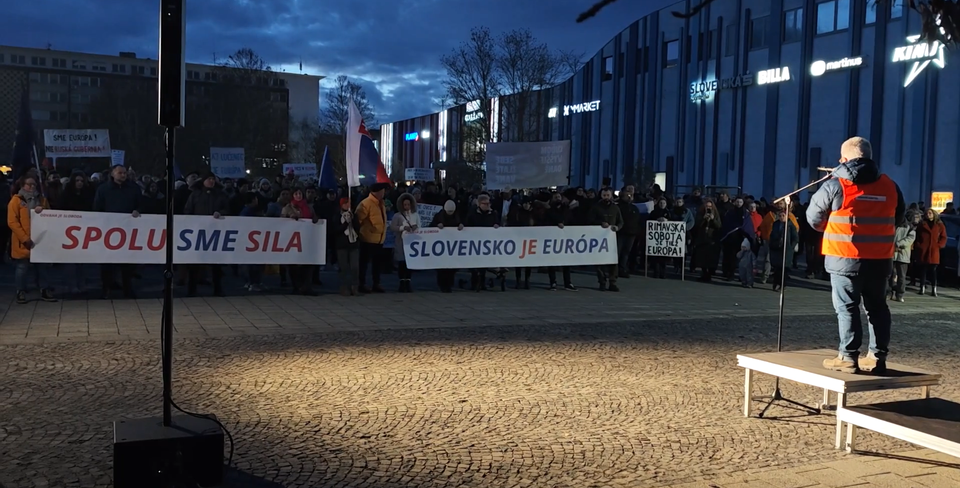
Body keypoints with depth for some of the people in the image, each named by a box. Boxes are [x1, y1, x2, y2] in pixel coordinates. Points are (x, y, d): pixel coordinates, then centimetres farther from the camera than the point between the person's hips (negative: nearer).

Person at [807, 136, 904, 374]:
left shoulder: (835, 186, -8)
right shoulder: (890, 186, 5)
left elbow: (814, 219, 2)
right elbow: (897, 220, 17)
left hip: (845, 259, -4)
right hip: (880, 259, 4)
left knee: (847, 308, 1)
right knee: (877, 307, 13)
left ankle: (848, 357, 1)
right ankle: (877, 357, 17)